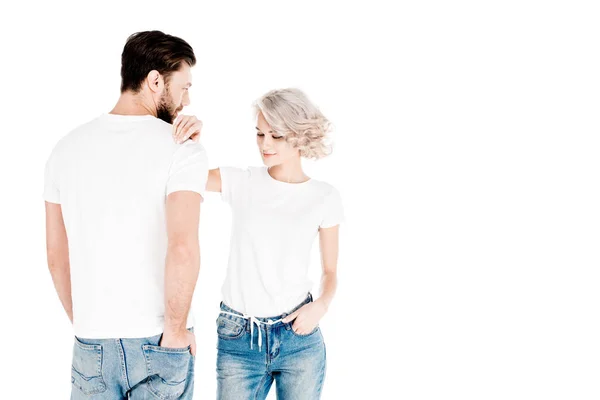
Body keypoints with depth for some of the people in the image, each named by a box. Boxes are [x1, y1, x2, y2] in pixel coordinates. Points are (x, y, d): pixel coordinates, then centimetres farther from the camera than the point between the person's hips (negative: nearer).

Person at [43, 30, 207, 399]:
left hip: (92, 344, 4)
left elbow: (56, 255, 8)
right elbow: (183, 248, -23)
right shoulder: (182, 150, -11)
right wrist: (176, 330, -11)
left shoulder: (68, 147, 4)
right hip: (157, 342, -4)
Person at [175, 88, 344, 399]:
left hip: (298, 335, 0)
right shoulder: (240, 183, 0)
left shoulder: (324, 197, -1)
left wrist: (322, 305, -13)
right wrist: (190, 137, -24)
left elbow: (330, 271, 6)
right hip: (237, 338, 0)